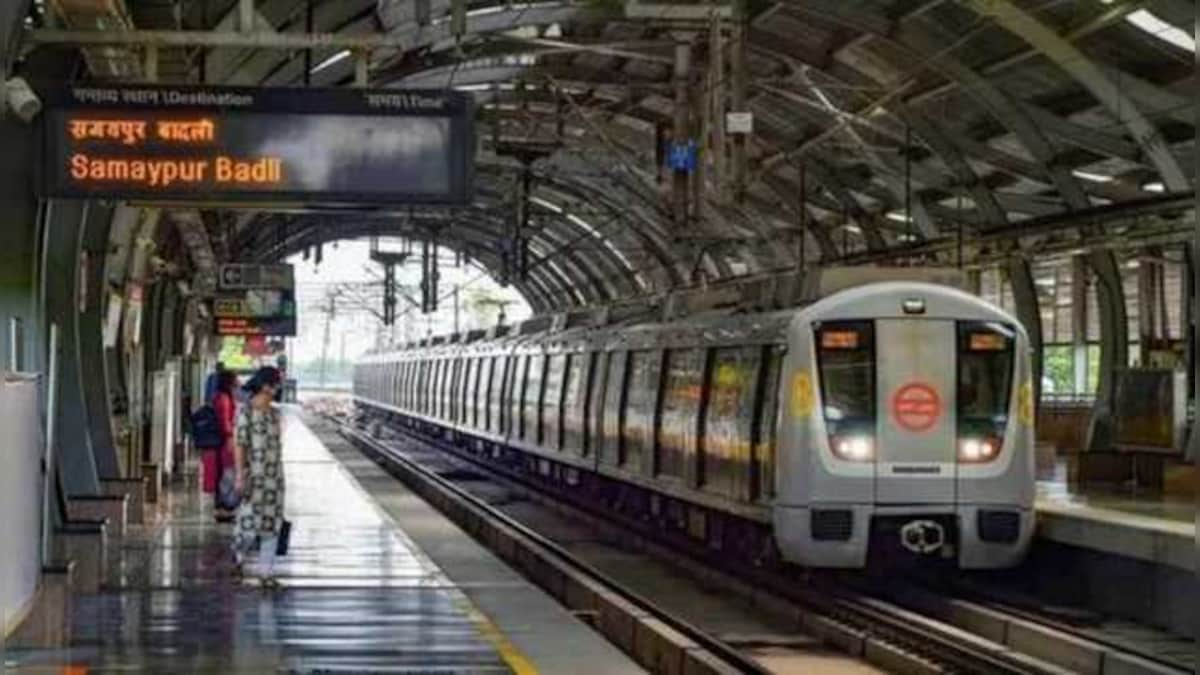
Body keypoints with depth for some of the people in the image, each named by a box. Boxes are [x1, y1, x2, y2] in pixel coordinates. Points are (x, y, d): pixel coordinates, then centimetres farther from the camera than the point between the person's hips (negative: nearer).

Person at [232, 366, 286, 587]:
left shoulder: (274, 413, 10)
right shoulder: (246, 412, -8)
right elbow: (239, 445, -11)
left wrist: (279, 476, 15)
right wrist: (240, 476, -18)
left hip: (274, 475, 6)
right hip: (254, 475, -6)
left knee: (272, 523, 4)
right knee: (251, 521, -6)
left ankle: (266, 571, 9)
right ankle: (239, 553, 23)